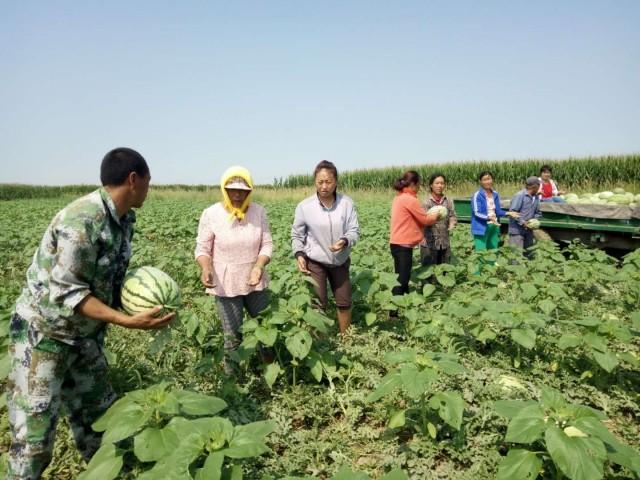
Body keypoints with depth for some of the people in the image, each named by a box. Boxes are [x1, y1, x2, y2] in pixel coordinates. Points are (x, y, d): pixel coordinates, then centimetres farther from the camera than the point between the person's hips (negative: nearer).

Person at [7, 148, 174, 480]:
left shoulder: (124, 218, -1)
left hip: (85, 336, 8)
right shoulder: (82, 220, -27)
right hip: (43, 335, -8)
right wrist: (129, 321, -32)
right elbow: (66, 292, -27)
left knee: (98, 416, 17)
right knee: (34, 436, 1)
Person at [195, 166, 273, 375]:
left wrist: (259, 266, -22)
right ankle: (231, 375, 30)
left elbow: (267, 244, -3)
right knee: (233, 336, 6)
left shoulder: (258, 211, -6)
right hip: (225, 285, -3)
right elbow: (202, 249, -8)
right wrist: (206, 269, -28)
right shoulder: (211, 214, -12)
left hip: (255, 282, 3)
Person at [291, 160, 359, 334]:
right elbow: (297, 235, -1)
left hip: (340, 261, 2)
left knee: (344, 302, 16)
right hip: (315, 261, -2)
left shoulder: (347, 203, -13)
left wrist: (345, 241, -29)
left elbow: (354, 231, -8)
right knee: (318, 304, 5)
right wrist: (299, 254, -16)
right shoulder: (304, 206, -13)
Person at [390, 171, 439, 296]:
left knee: (401, 278, 16)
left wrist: (430, 215, 13)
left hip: (396, 243, 10)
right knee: (402, 280, -4)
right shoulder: (410, 200, -16)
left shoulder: (399, 198, 12)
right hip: (403, 245, -9)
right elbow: (426, 220, -7)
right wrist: (436, 214, 11)